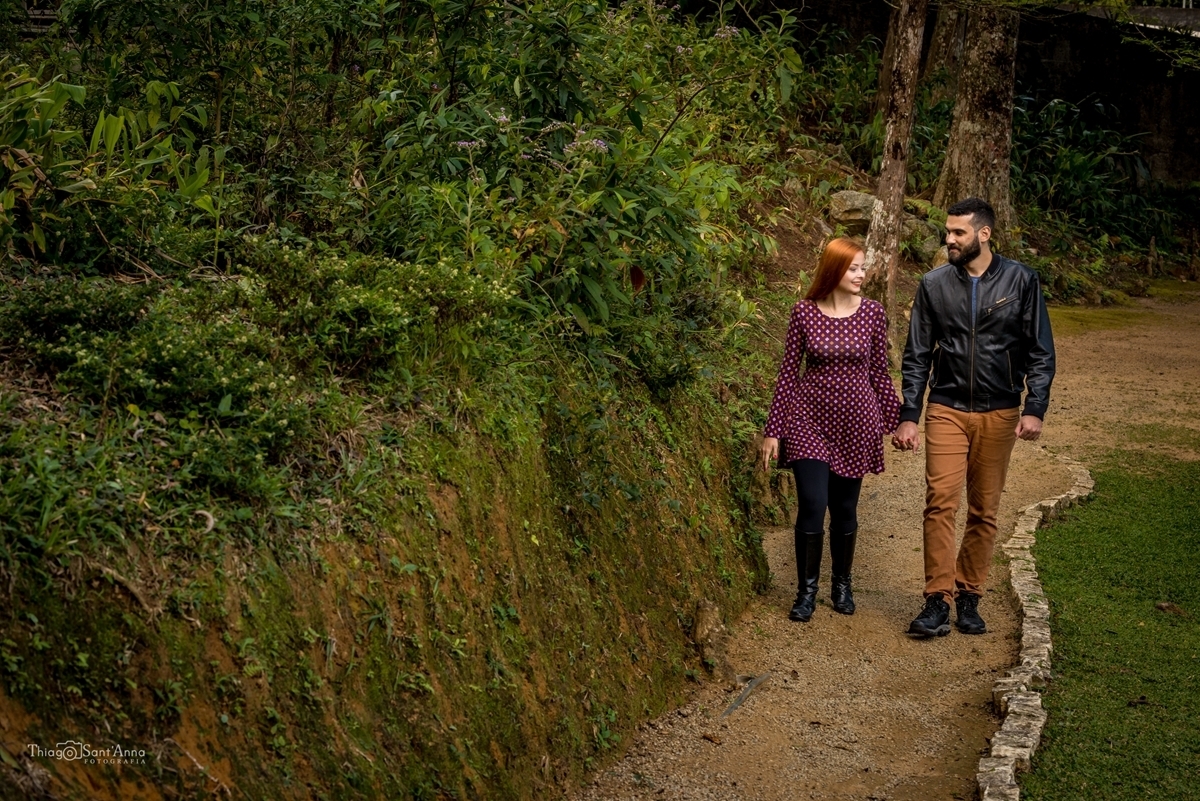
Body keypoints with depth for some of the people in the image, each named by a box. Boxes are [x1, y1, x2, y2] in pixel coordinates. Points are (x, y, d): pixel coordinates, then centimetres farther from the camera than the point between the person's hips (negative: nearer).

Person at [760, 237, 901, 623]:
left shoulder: (872, 313, -2)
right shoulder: (804, 312, -6)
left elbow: (879, 371, 7)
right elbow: (788, 372, -1)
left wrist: (897, 419, 7)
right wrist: (773, 430, -1)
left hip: (856, 421, 2)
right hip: (810, 420, -1)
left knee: (845, 509, 10)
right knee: (812, 506, -8)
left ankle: (842, 584, 29)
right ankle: (807, 590, 10)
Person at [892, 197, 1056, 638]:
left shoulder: (1020, 280, -1)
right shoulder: (934, 284, 2)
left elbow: (1041, 351, 1)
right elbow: (917, 356, 5)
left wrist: (1034, 409, -11)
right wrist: (908, 416, 0)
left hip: (999, 414, 0)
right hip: (947, 411, 0)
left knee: (984, 511, 6)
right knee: (940, 503, -12)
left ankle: (969, 597, 17)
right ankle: (938, 601, -8)